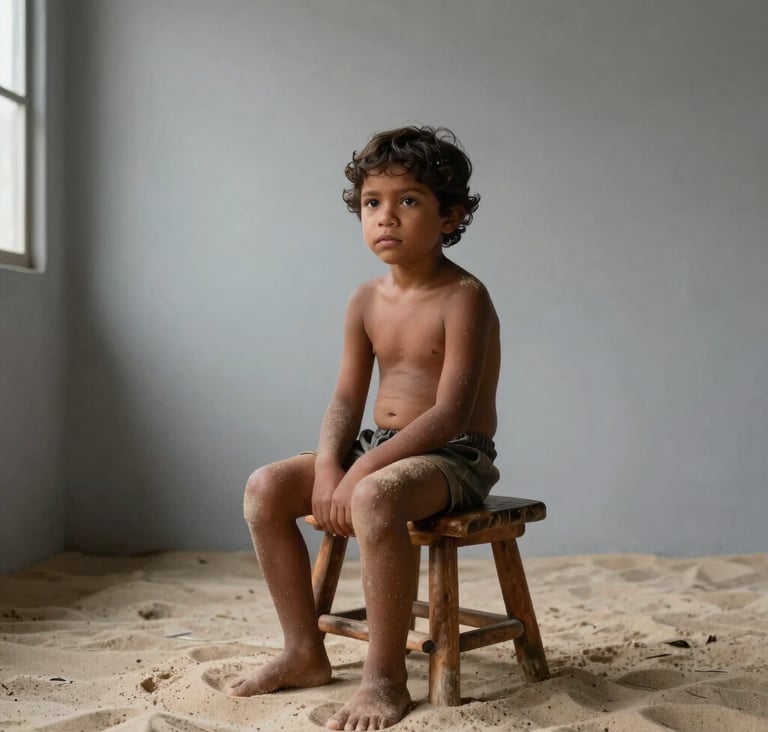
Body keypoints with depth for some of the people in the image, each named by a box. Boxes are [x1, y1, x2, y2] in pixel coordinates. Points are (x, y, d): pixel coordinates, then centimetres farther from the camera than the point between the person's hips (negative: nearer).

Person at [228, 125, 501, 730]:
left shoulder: (463, 298, -14)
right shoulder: (366, 302, 7)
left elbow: (450, 413, -23)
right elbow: (347, 398, 6)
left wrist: (363, 469, -28)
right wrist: (328, 468, -13)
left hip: (454, 456, -7)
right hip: (378, 449, 8)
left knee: (375, 498, -38)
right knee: (266, 488, -6)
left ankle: (385, 676, -22)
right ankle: (305, 651, 3)